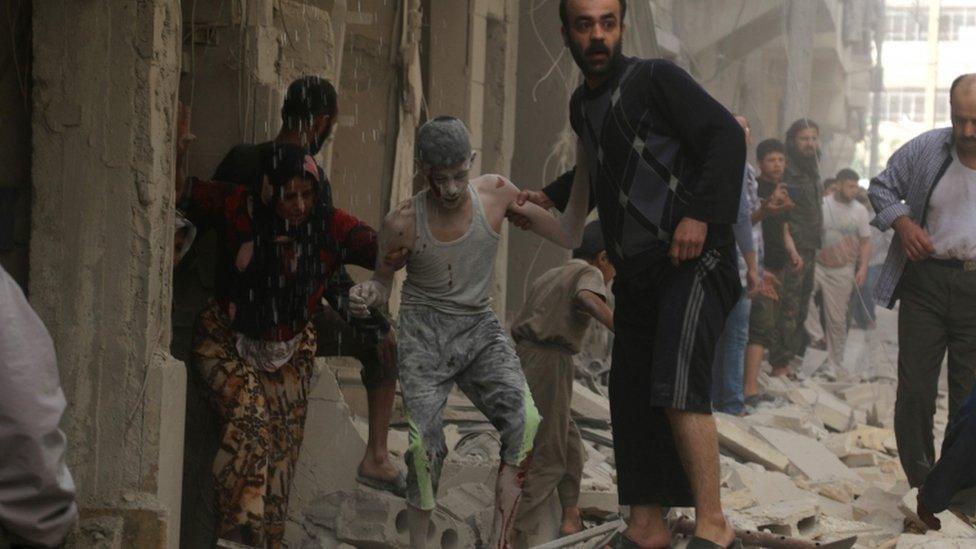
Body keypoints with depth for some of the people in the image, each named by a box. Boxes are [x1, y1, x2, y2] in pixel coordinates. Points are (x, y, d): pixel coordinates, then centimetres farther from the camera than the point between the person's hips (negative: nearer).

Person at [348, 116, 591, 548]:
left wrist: (584, 172, -13)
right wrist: (367, 294, -18)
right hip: (424, 333, -2)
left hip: (480, 329, 2)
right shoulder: (403, 222, -10)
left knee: (526, 423, -23)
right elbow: (384, 282, 7)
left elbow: (567, 236, -1)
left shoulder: (496, 193, -6)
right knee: (425, 445, -20)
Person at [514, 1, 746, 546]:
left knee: (677, 384, -23)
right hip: (638, 271, 9)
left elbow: (726, 135, -17)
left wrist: (701, 213, -24)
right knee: (631, 395, 8)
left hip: (694, 258, -9)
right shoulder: (582, 104, 16)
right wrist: (550, 198, 23)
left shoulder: (657, 78, -7)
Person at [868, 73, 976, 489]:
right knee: (915, 390, 4)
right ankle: (921, 485, 17)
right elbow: (882, 187, 11)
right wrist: (903, 223, -7)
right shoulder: (925, 150, -2)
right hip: (925, 281, 2)